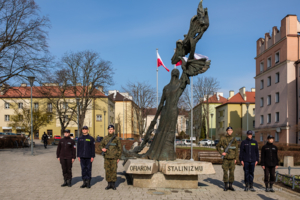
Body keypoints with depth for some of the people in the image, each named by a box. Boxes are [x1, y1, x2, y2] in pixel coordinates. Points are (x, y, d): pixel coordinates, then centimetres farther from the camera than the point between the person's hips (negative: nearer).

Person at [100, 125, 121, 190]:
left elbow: (119, 148, 1)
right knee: (107, 171, 5)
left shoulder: (117, 138, -1)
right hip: (107, 157, 2)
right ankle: (109, 184, 14)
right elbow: (101, 145, 15)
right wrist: (102, 148, -9)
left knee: (114, 171, 1)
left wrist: (118, 158, -3)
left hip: (114, 158, -2)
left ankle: (113, 184, 10)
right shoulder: (105, 138, 5)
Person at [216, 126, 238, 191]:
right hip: (226, 158, -2)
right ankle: (225, 186, 9)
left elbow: (236, 149, 9)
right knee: (225, 172, 0)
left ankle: (230, 186, 13)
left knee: (232, 172, 4)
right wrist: (221, 153, -6)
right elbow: (217, 146, 8)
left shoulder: (234, 139, 6)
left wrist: (236, 158, 4)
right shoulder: (223, 139, -1)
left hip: (232, 159, 2)